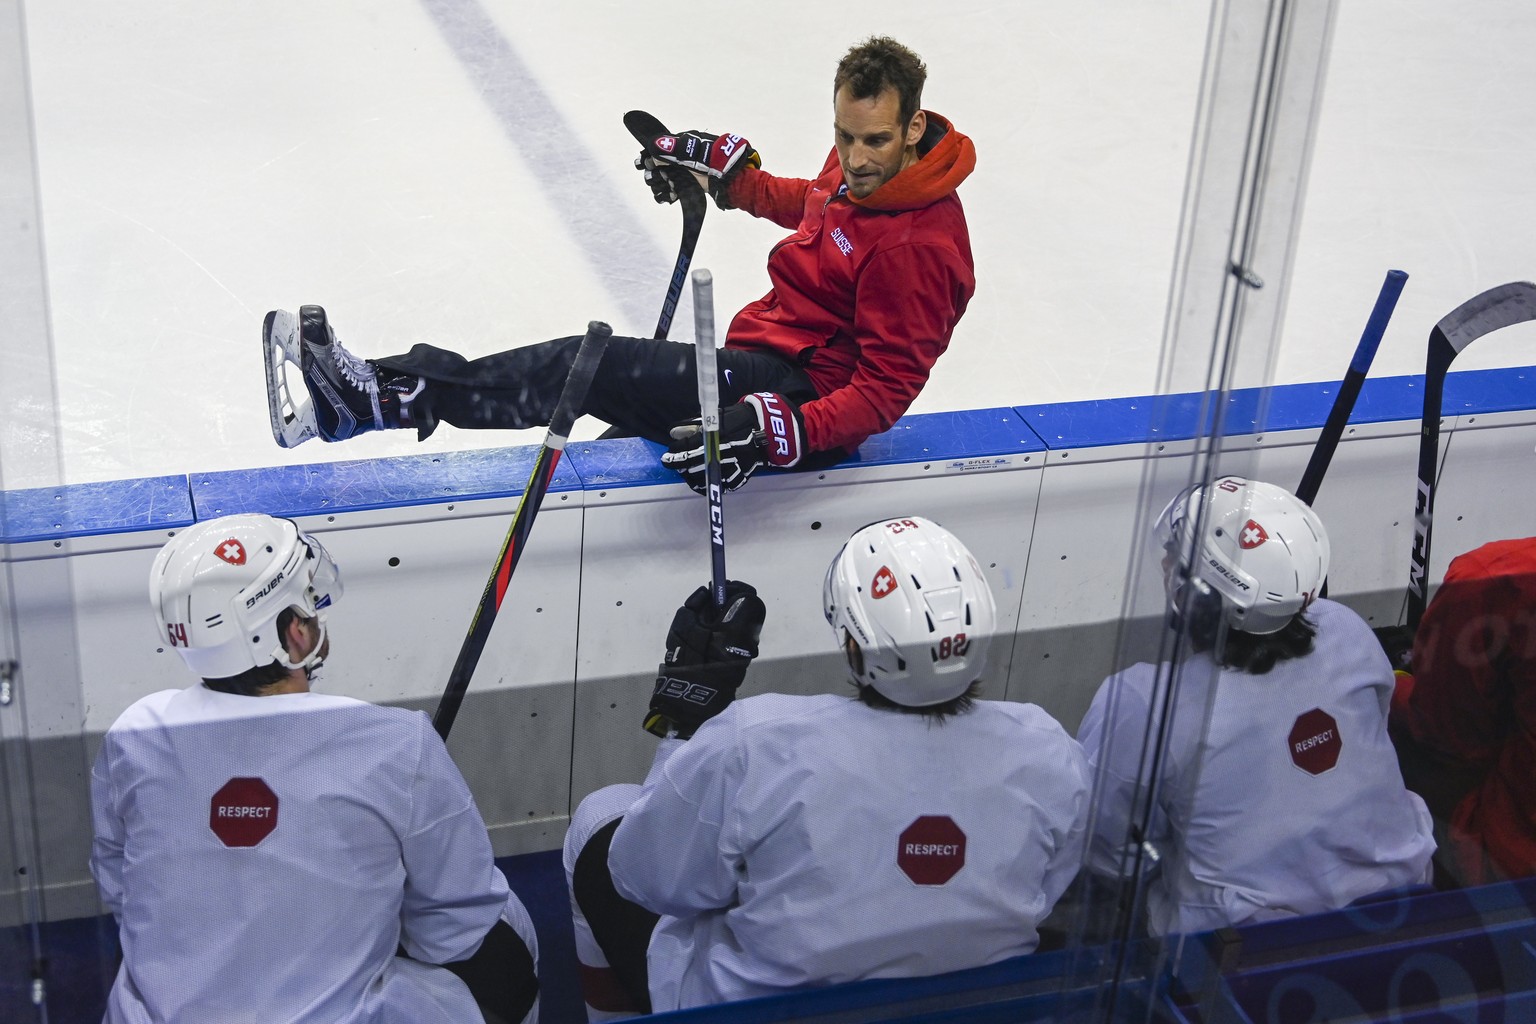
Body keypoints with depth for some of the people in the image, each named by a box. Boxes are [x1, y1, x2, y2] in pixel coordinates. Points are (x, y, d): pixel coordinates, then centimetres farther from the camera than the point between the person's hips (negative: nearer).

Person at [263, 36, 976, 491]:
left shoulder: (918, 245, -22)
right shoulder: (859, 165, 5)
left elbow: (886, 390, -24)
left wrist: (777, 431, -37)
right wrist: (724, 170, 18)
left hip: (805, 389, -10)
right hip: (766, 352, 10)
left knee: (592, 367, -23)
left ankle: (391, 394, -24)